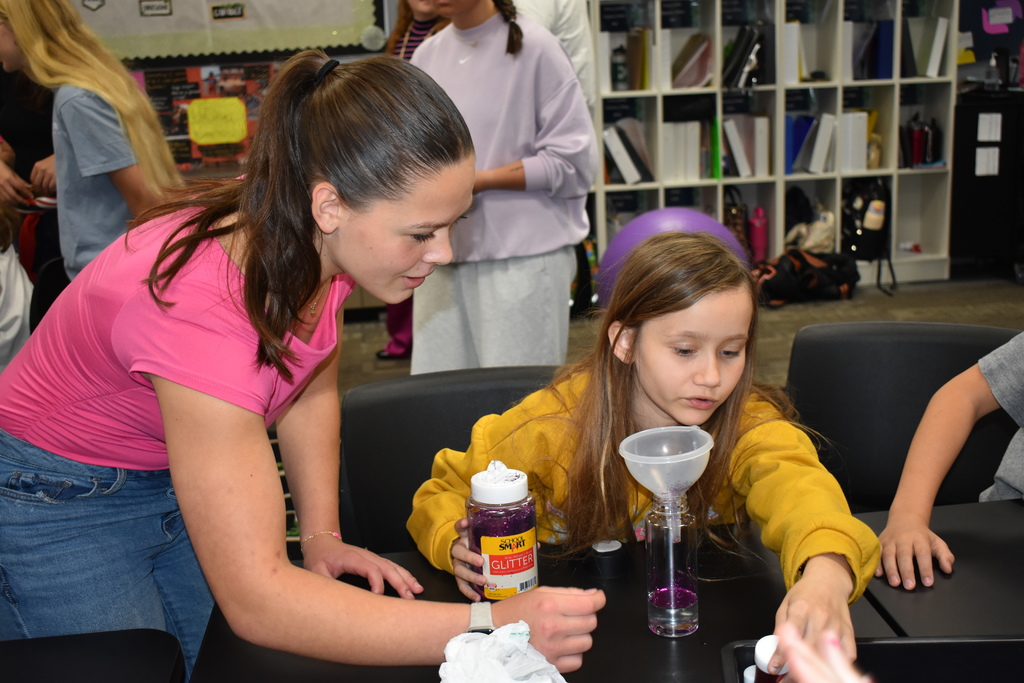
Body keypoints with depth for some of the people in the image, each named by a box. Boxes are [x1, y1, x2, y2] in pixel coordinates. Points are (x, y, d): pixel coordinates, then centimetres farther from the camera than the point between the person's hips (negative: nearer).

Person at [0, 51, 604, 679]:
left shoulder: (327, 243, -17)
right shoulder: (200, 311, -40)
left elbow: (311, 389, 4)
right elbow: (257, 601, -40)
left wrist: (321, 537, -6)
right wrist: (492, 627, -43)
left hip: (180, 479, 6)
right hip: (58, 506, -6)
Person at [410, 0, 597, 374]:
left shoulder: (534, 46, -4)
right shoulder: (427, 55, 13)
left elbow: (574, 160, -7)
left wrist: (478, 181, -13)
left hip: (524, 256, -5)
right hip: (443, 256, 5)